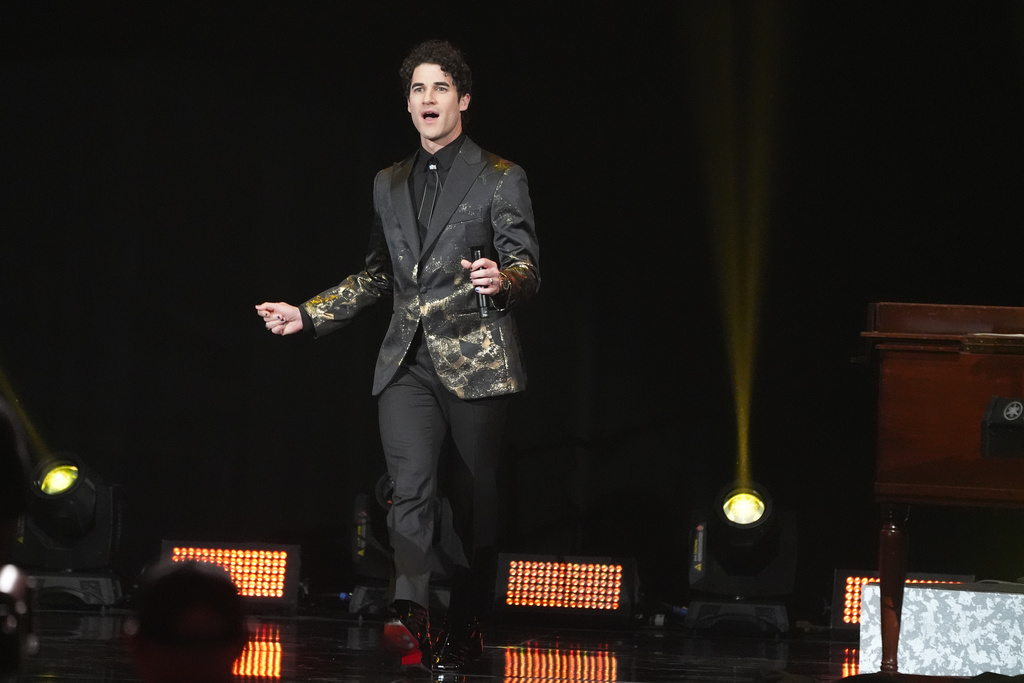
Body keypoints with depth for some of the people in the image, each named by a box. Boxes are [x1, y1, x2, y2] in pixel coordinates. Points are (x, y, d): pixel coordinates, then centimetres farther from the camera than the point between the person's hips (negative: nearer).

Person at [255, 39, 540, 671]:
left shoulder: (500, 179, 3)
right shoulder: (390, 185, 18)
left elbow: (528, 269, -3)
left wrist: (501, 281, -26)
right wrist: (308, 315, 21)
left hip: (476, 360, -3)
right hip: (408, 364, 3)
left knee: (474, 497, 3)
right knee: (410, 487, -16)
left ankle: (466, 628, 16)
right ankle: (413, 619, -31)